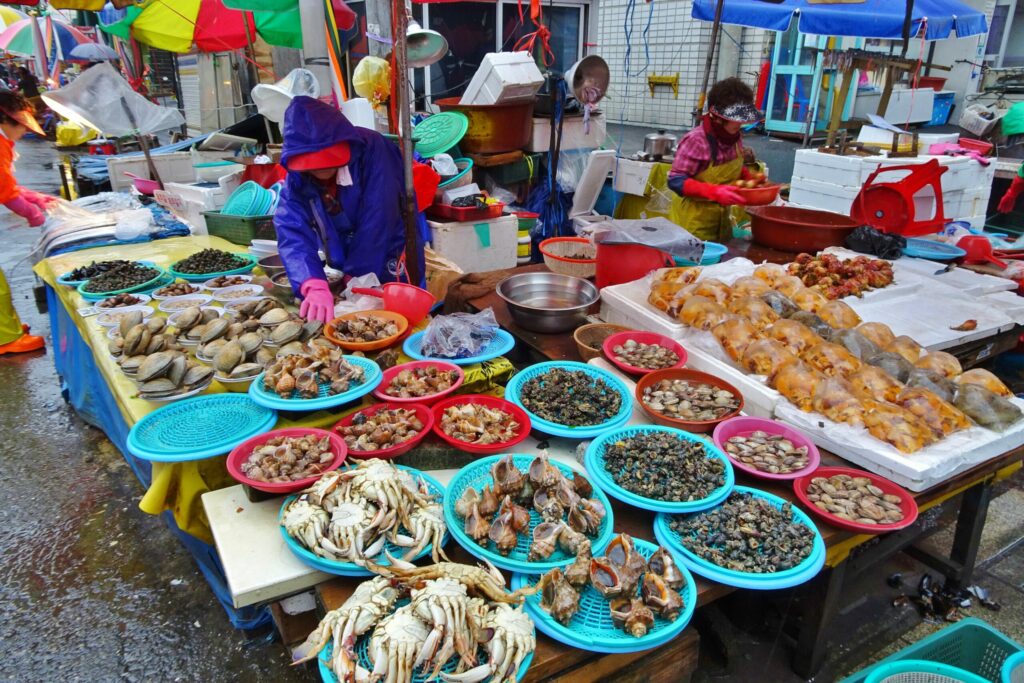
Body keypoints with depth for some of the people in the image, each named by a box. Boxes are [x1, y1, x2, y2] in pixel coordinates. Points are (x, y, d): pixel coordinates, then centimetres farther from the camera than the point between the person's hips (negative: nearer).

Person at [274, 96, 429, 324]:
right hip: (346, 276, 4)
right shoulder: (295, 177, -11)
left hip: (393, 270, -4)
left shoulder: (371, 150, -24)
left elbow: (377, 222, -27)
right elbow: (291, 233, -24)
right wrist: (315, 287, -42)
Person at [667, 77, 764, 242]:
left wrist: (750, 179, -4)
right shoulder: (695, 141, -20)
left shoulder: (735, 137, 0)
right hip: (697, 223, -7)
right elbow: (675, 181, -20)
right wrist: (715, 192, -30)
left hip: (723, 219, 7)